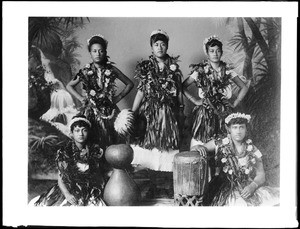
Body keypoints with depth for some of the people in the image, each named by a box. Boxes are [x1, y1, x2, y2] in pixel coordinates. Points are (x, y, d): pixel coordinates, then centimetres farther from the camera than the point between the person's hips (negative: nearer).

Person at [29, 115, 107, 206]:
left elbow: (100, 178, 9)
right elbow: (60, 178, 0)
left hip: (90, 192, 0)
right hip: (68, 191, 0)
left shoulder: (95, 151, 2)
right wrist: (67, 195, -15)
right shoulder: (64, 153, 0)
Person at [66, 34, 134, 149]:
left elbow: (129, 84, 10)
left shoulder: (111, 70, 1)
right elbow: (69, 86, 12)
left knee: (109, 142, 1)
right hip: (91, 112, 0)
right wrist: (81, 98, 3)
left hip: (108, 112, 1)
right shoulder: (85, 71, 1)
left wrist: (118, 97, 2)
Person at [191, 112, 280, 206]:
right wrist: (197, 147, -17)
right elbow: (193, 149, 8)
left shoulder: (252, 150, 7)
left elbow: (261, 175, 6)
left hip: (247, 189, 3)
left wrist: (252, 186, -15)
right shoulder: (219, 145, 3)